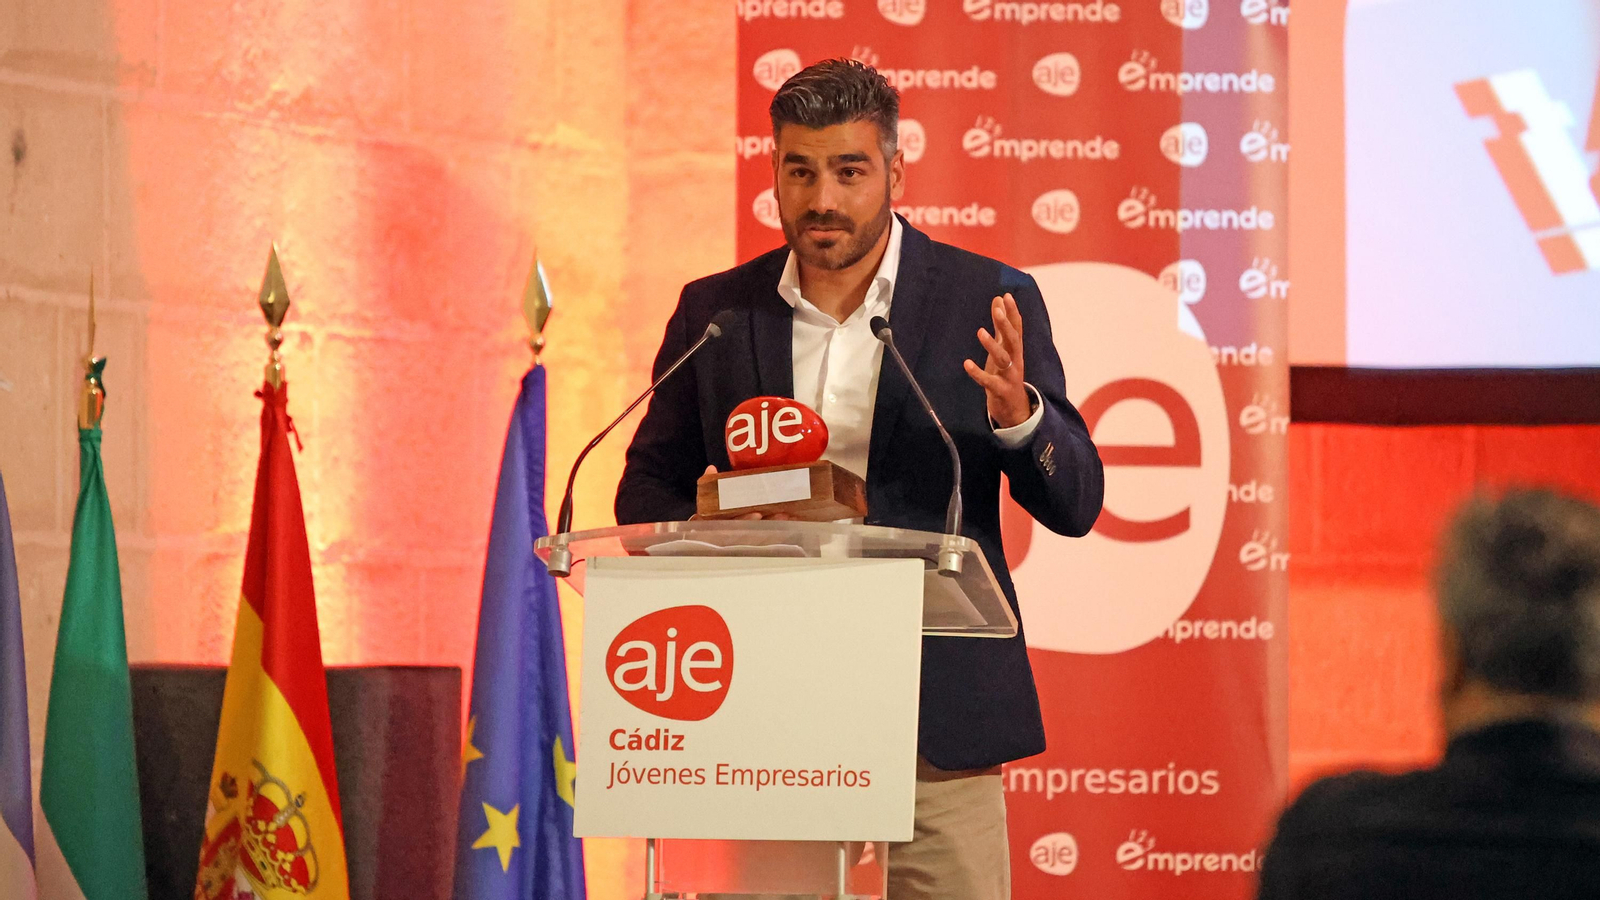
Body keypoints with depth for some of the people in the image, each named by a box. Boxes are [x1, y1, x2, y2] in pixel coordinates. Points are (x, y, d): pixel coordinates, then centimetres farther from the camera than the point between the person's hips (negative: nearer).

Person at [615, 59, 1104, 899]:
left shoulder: (988, 302, 2)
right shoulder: (714, 311, 8)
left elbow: (1075, 504, 2)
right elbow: (651, 486, 17)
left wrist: (1018, 413, -19)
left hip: (938, 710, -1)